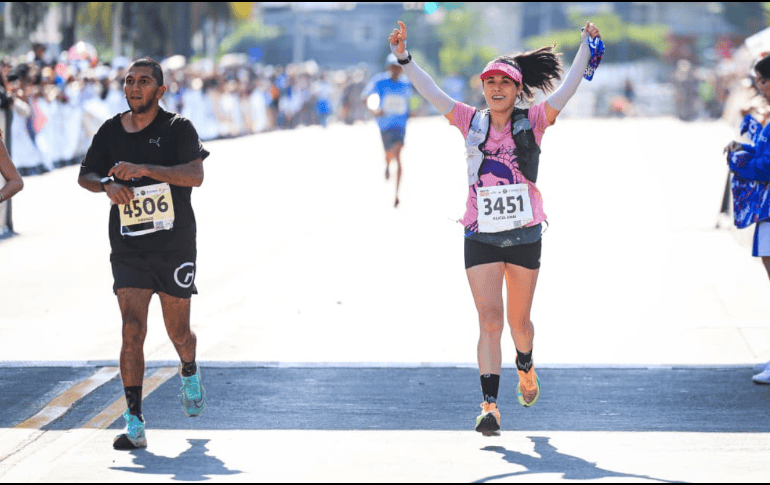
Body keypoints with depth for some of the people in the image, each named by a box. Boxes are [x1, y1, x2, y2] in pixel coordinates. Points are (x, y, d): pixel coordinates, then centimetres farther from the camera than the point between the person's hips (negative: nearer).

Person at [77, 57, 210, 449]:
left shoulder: (177, 128, -5)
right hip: (128, 251, 1)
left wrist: (142, 169, -28)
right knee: (132, 331, -12)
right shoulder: (110, 131, 5)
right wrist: (108, 185, -7)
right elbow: (85, 176, 17)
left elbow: (195, 175, -19)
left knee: (178, 333, 10)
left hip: (175, 249, -1)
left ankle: (190, 373, 47)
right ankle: (134, 425, -11)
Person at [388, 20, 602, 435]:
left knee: (518, 321, 12)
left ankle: (525, 367, 45)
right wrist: (403, 57, -14)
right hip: (481, 237, 0)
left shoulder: (532, 122, -1)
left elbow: (567, 87, -11)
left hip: (524, 234, 0)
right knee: (490, 319, -10)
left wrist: (587, 46, -22)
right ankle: (489, 405, -13)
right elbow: (430, 92, -3)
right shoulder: (471, 122, 3)